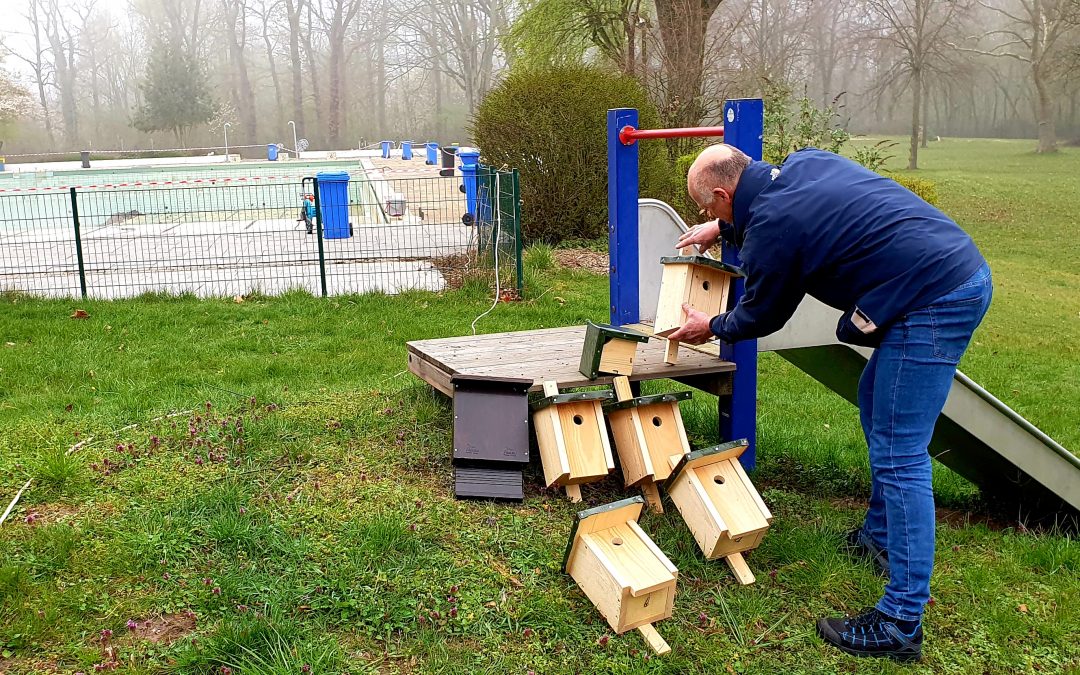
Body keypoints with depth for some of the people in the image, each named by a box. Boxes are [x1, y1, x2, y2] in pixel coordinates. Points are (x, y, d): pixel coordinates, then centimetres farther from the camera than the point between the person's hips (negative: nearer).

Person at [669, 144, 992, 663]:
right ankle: (880, 535, 39)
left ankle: (901, 624, -2)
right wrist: (722, 228, 41)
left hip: (931, 304, -10)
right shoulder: (803, 163, 10)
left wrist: (711, 328, 21)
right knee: (875, 402, 24)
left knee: (897, 455, -7)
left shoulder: (769, 230, -15)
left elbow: (762, 316, 3)